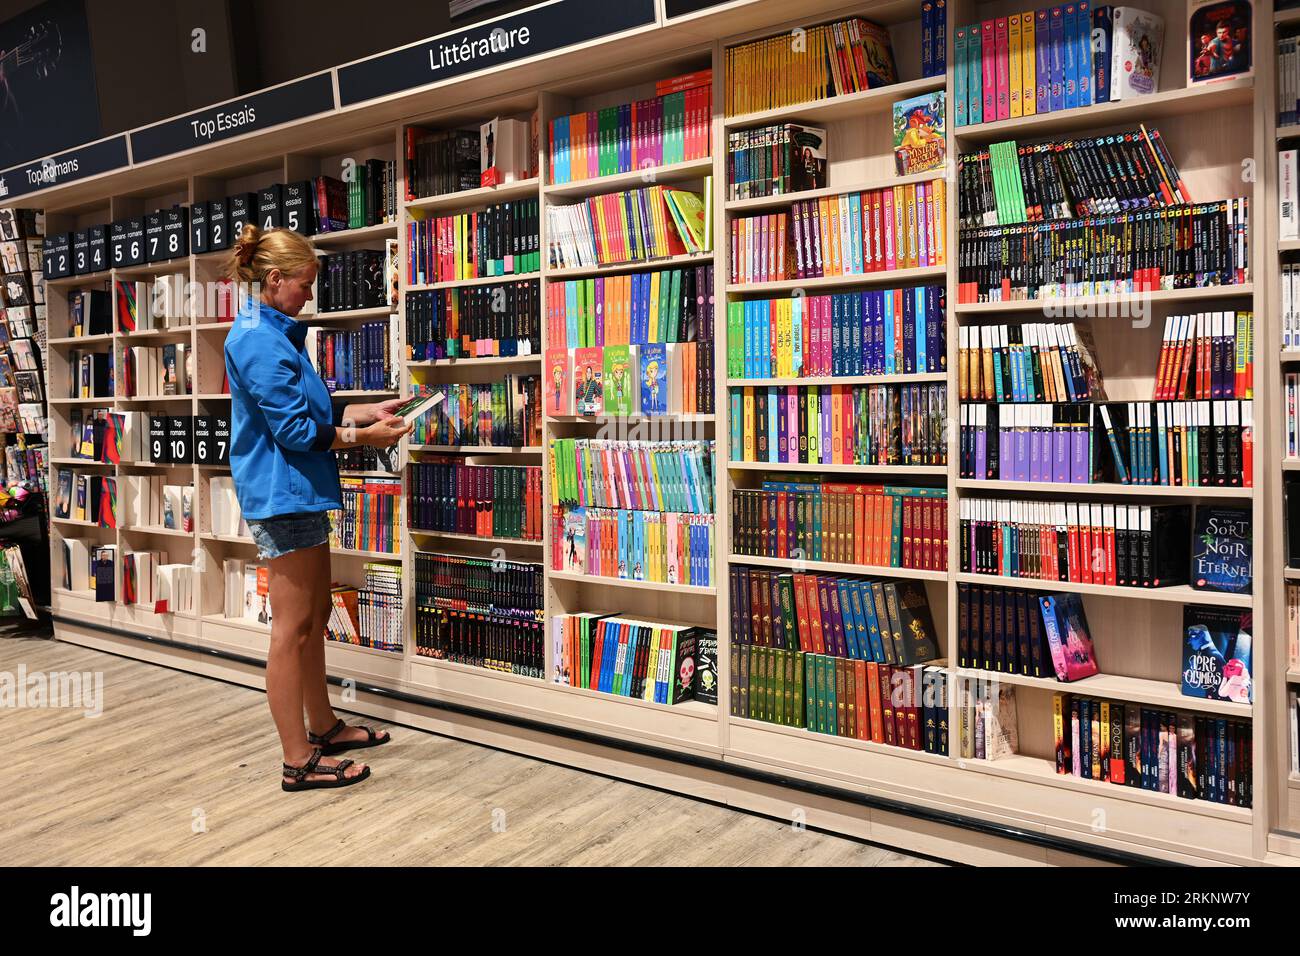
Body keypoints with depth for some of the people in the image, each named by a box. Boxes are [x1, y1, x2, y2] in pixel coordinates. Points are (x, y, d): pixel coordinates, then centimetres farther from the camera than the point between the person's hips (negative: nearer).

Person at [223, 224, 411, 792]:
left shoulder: (276, 333, 16)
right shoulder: (258, 340, -16)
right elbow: (293, 430, -18)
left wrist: (364, 412, 11)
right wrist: (363, 437, -11)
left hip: (299, 493, 11)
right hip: (282, 494, -11)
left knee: (315, 617, 17)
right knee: (293, 628, -4)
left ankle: (322, 726, 30)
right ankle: (299, 761, 4)